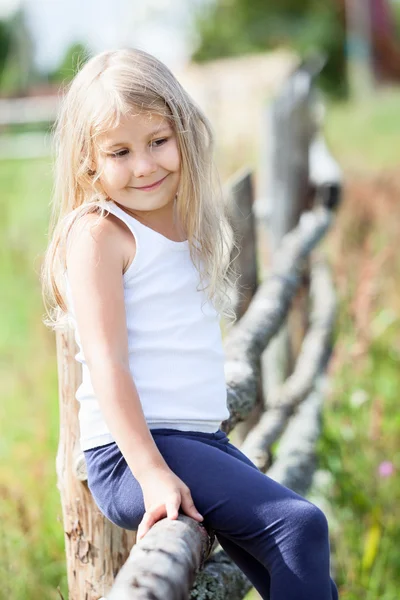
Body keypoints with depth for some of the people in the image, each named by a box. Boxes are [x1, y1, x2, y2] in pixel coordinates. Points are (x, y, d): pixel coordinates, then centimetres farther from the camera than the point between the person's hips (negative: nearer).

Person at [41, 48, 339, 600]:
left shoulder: (189, 228, 14)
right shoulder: (99, 233, -9)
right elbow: (106, 362, -16)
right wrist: (152, 473, -24)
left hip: (203, 442, 8)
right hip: (130, 453, -8)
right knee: (300, 524, -21)